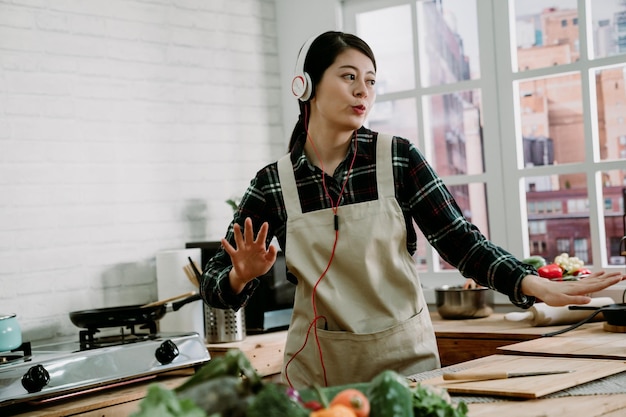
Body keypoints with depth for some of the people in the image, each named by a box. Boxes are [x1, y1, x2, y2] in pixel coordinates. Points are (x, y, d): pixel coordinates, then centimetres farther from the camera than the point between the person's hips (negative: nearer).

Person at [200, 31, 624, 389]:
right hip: (318, 364, 0)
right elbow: (215, 284, -2)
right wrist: (242, 276, -25)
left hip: (404, 354, 0)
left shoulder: (398, 158, -7)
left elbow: (461, 242, -8)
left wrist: (539, 285, -22)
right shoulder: (272, 183, -6)